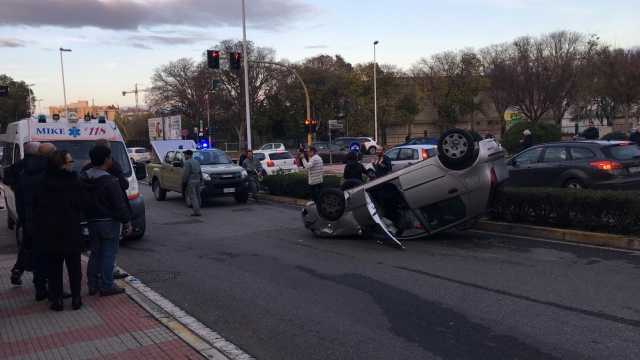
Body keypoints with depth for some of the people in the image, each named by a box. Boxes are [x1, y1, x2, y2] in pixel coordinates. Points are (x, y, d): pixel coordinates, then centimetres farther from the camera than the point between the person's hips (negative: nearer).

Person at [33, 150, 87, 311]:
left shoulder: (44, 184, -1)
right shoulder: (74, 183, -12)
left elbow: (36, 207, 6)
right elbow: (83, 205, -7)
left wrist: (40, 226, 16)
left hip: (49, 233, 2)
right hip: (71, 233, -2)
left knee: (53, 267, 10)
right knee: (74, 266, 10)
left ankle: (56, 299, 11)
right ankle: (76, 298, 13)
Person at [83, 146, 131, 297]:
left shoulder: (84, 178, 5)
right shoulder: (109, 181, -19)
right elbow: (119, 204, -17)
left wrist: (88, 216, 19)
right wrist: (126, 218, -6)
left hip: (92, 221, 8)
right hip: (109, 222, -7)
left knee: (95, 253, 17)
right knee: (108, 254, 0)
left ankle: (92, 285, 22)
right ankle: (106, 286, 5)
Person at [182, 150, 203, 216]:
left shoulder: (187, 162, -10)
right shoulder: (196, 162, 15)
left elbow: (186, 174, -15)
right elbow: (200, 172, 15)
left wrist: (184, 183, -10)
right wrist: (200, 180, 19)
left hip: (190, 181, -8)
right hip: (197, 180, 8)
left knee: (193, 197, -7)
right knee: (197, 196, 11)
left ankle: (197, 212, -12)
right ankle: (197, 210, 15)